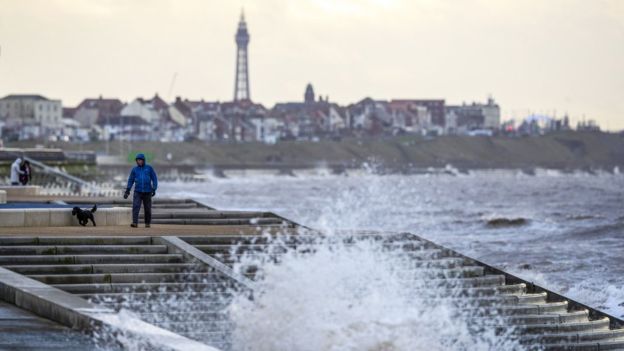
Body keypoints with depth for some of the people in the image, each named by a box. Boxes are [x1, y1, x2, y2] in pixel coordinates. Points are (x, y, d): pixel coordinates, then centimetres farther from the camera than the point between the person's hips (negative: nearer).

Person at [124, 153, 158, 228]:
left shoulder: (149, 168, 1)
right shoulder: (134, 169, 5)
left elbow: (154, 179, 1)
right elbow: (131, 180, 8)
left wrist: (154, 189, -8)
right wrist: (127, 191, 2)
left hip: (147, 192, -1)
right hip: (137, 192, 1)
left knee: (147, 208, 6)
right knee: (135, 207, -16)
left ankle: (147, 223, 21)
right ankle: (135, 223, -23)